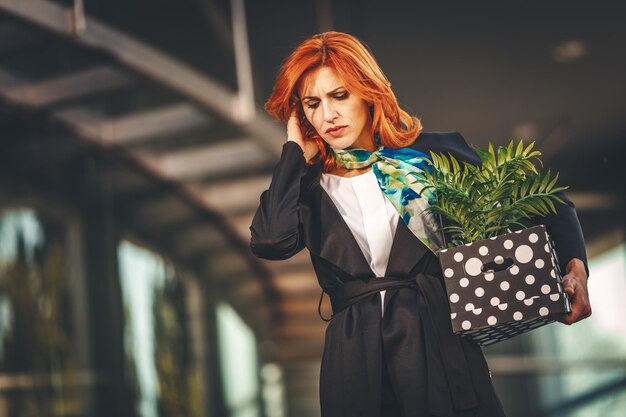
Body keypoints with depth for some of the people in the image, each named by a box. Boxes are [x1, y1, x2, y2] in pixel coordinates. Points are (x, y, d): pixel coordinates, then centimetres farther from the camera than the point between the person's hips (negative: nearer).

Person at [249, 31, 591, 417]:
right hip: (356, 361, 1)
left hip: (440, 345, -1)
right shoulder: (311, 186, 8)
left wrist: (575, 267, -10)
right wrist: (296, 150, -2)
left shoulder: (433, 153, 5)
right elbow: (270, 240, -14)